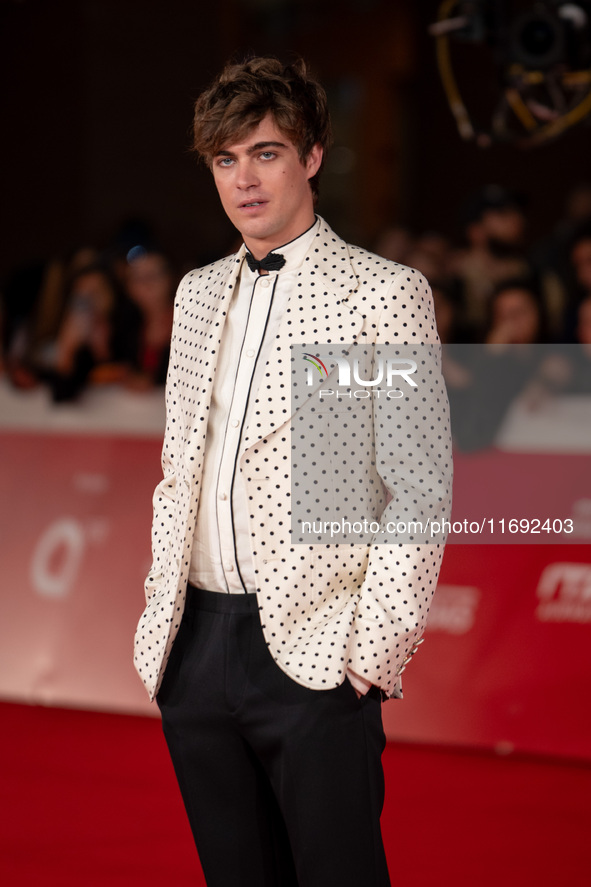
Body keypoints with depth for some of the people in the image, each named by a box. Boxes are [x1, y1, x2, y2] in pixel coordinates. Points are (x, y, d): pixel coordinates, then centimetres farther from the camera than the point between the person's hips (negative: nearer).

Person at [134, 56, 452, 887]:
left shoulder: (384, 292, -4)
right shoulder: (198, 293, 15)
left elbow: (418, 489, -8)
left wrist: (376, 652, -13)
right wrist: (161, 614, 11)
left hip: (312, 654, -6)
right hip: (196, 646, 6)